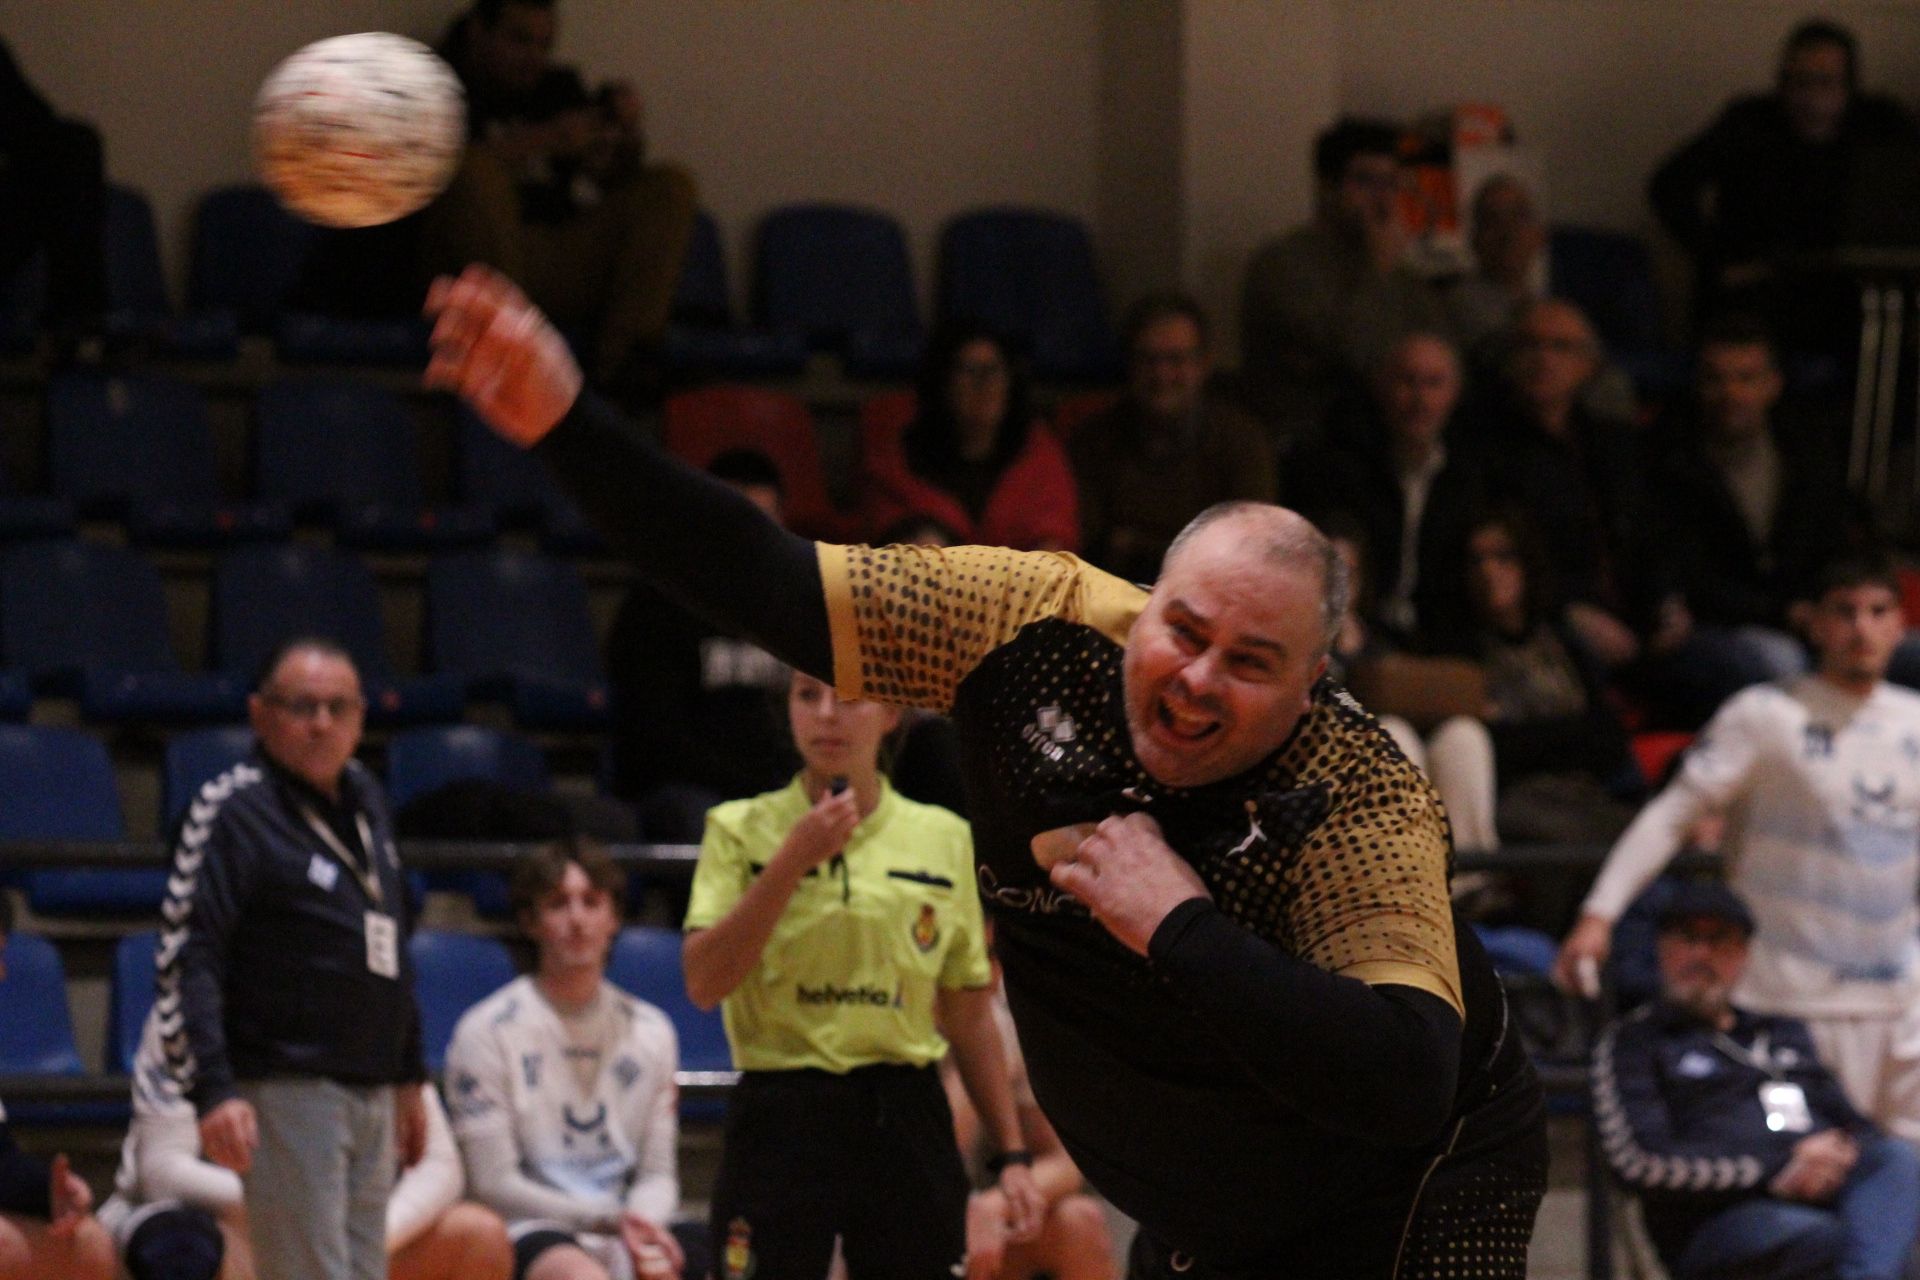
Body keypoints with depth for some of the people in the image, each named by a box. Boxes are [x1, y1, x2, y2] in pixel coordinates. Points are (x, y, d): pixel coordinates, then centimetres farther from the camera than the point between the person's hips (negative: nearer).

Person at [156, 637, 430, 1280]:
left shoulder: (367, 799, 15)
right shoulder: (231, 811, -9)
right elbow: (184, 961, -15)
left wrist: (409, 1076, 23)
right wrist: (212, 1090, -24)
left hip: (372, 1098, 8)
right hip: (287, 1096, -8)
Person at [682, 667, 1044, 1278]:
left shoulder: (944, 839, 7)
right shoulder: (741, 830, 2)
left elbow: (969, 1016, 12)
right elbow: (704, 984, -11)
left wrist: (1011, 1154, 8)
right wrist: (794, 858, -15)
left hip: (906, 1118, 2)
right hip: (781, 1114, -2)